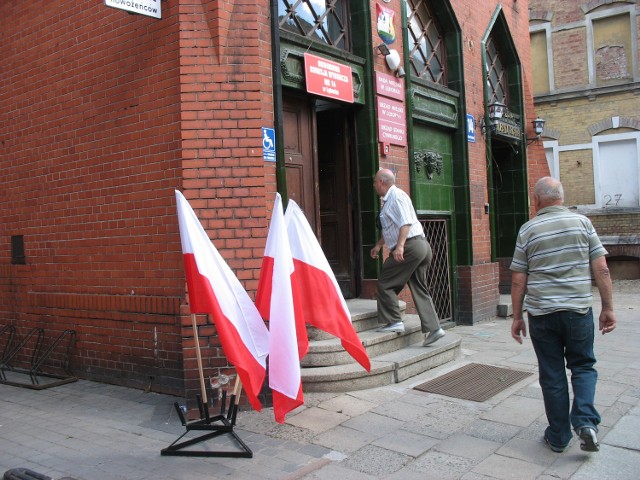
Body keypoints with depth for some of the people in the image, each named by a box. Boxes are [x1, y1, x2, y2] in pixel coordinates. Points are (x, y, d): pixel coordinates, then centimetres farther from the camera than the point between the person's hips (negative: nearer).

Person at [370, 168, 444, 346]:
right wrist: (379, 245, 34)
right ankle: (433, 328, 6)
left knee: (385, 284, -1)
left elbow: (406, 222, -21)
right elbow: (391, 228, 32)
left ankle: (394, 322, 1)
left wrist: (400, 246, -30)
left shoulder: (396, 196, -9)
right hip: (421, 246, 10)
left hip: (410, 246, -10)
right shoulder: (388, 199, 21)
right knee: (420, 289, 8)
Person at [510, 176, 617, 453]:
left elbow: (518, 280, 0)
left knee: (552, 375, 10)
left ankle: (558, 436, 19)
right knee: (583, 366, 18)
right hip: (578, 310, 0)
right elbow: (601, 270, -2)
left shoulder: (527, 230, -1)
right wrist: (608, 308, 6)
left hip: (541, 313, 0)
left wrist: (517, 317, 8)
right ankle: (585, 420, -1)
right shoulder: (582, 222, 1)